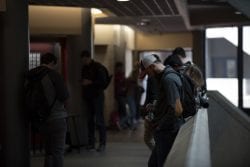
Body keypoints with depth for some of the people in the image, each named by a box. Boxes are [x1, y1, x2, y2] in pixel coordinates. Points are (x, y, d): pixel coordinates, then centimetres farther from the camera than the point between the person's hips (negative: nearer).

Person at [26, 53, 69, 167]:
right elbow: (64, 95, -14)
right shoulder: (53, 74, -11)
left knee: (49, 152, 17)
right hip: (56, 118, -6)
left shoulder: (32, 76, 6)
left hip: (42, 119, 6)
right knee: (58, 152, 0)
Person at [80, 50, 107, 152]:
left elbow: (103, 81, -11)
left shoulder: (98, 67, -6)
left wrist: (90, 82, -16)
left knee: (99, 120, -7)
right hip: (87, 96, 6)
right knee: (90, 120, 6)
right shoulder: (84, 68, 13)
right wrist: (83, 82, 3)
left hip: (97, 96, -6)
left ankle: (102, 143, -1)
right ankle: (91, 142, 12)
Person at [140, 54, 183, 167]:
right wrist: (155, 108, 12)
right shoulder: (167, 76, 12)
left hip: (167, 133, -10)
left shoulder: (168, 79, -20)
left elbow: (177, 110, -27)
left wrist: (160, 126, -16)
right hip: (164, 133, 10)